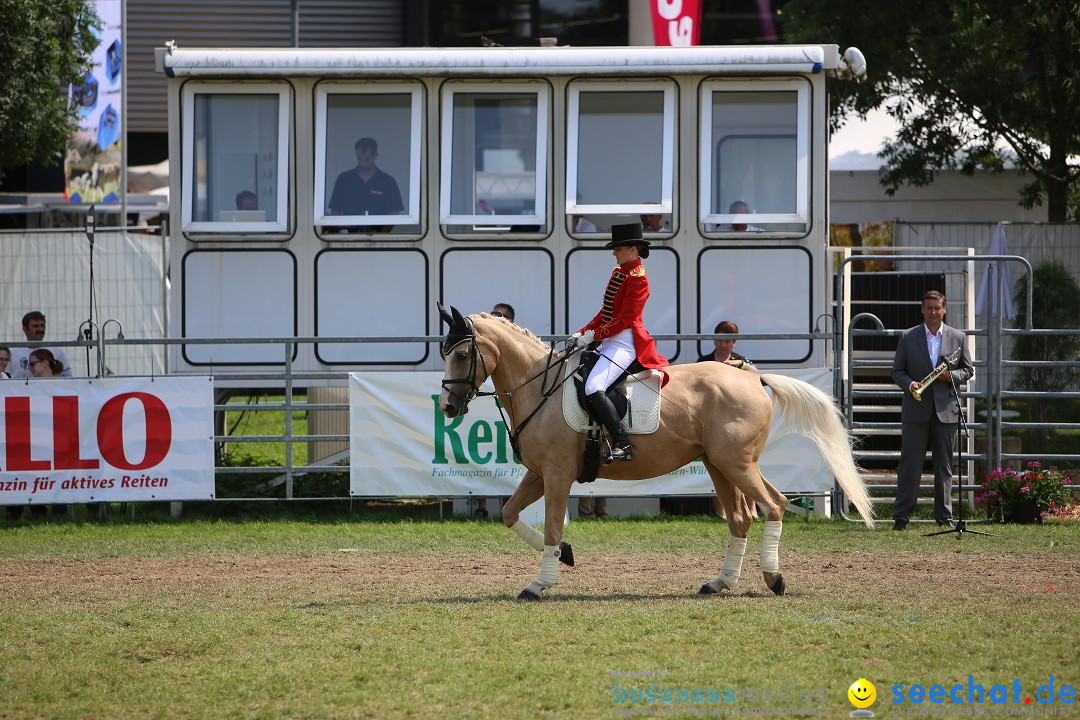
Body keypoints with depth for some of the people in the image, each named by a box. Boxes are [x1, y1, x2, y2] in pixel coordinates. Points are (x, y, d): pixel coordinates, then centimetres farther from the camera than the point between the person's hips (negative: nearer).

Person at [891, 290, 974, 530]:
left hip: (945, 409, 1)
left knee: (944, 465, 6)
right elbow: (897, 371, 7)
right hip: (916, 409, -1)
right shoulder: (908, 337, 6)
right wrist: (909, 384, -14)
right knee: (910, 464, -3)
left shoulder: (958, 337, 8)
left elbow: (968, 370, 11)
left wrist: (951, 375, -10)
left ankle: (944, 515, 12)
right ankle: (900, 515, 0)